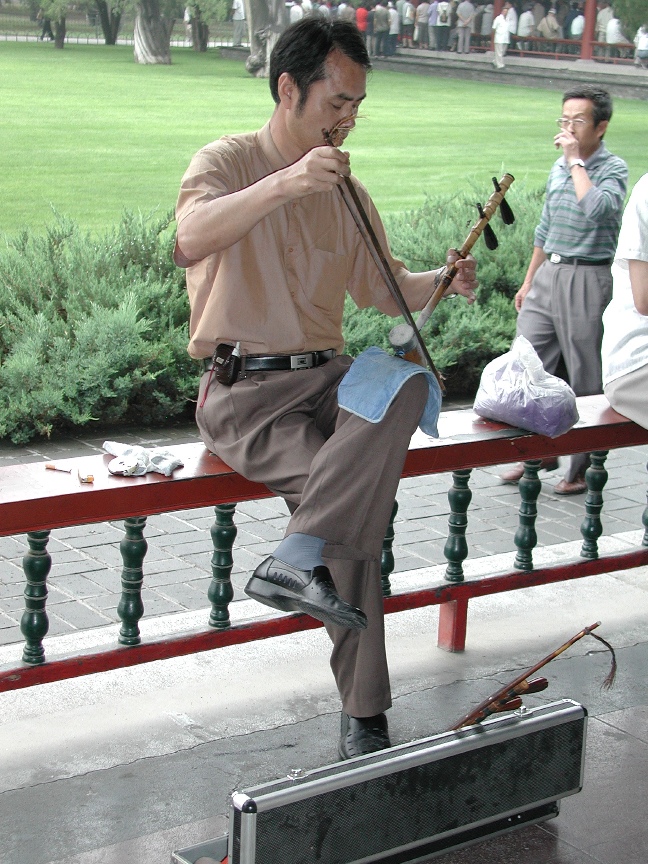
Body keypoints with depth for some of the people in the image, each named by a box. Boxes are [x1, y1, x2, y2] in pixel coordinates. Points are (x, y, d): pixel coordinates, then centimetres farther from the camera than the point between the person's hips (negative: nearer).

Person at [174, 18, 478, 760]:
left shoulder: (346, 193, 16)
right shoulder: (227, 162, -4)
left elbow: (383, 291, 21)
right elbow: (191, 239, -26)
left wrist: (440, 282, -1)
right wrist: (285, 185, -40)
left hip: (325, 378, 5)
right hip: (244, 392, -5)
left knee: (407, 383, -28)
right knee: (351, 492, -27)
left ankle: (296, 559, -31)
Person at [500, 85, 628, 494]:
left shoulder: (613, 168, -8)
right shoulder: (558, 168, 13)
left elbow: (598, 209, -29)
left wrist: (576, 160, -19)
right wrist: (529, 281, 23)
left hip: (588, 280, -7)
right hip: (548, 274, 7)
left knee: (587, 382, 1)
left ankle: (583, 468, 12)